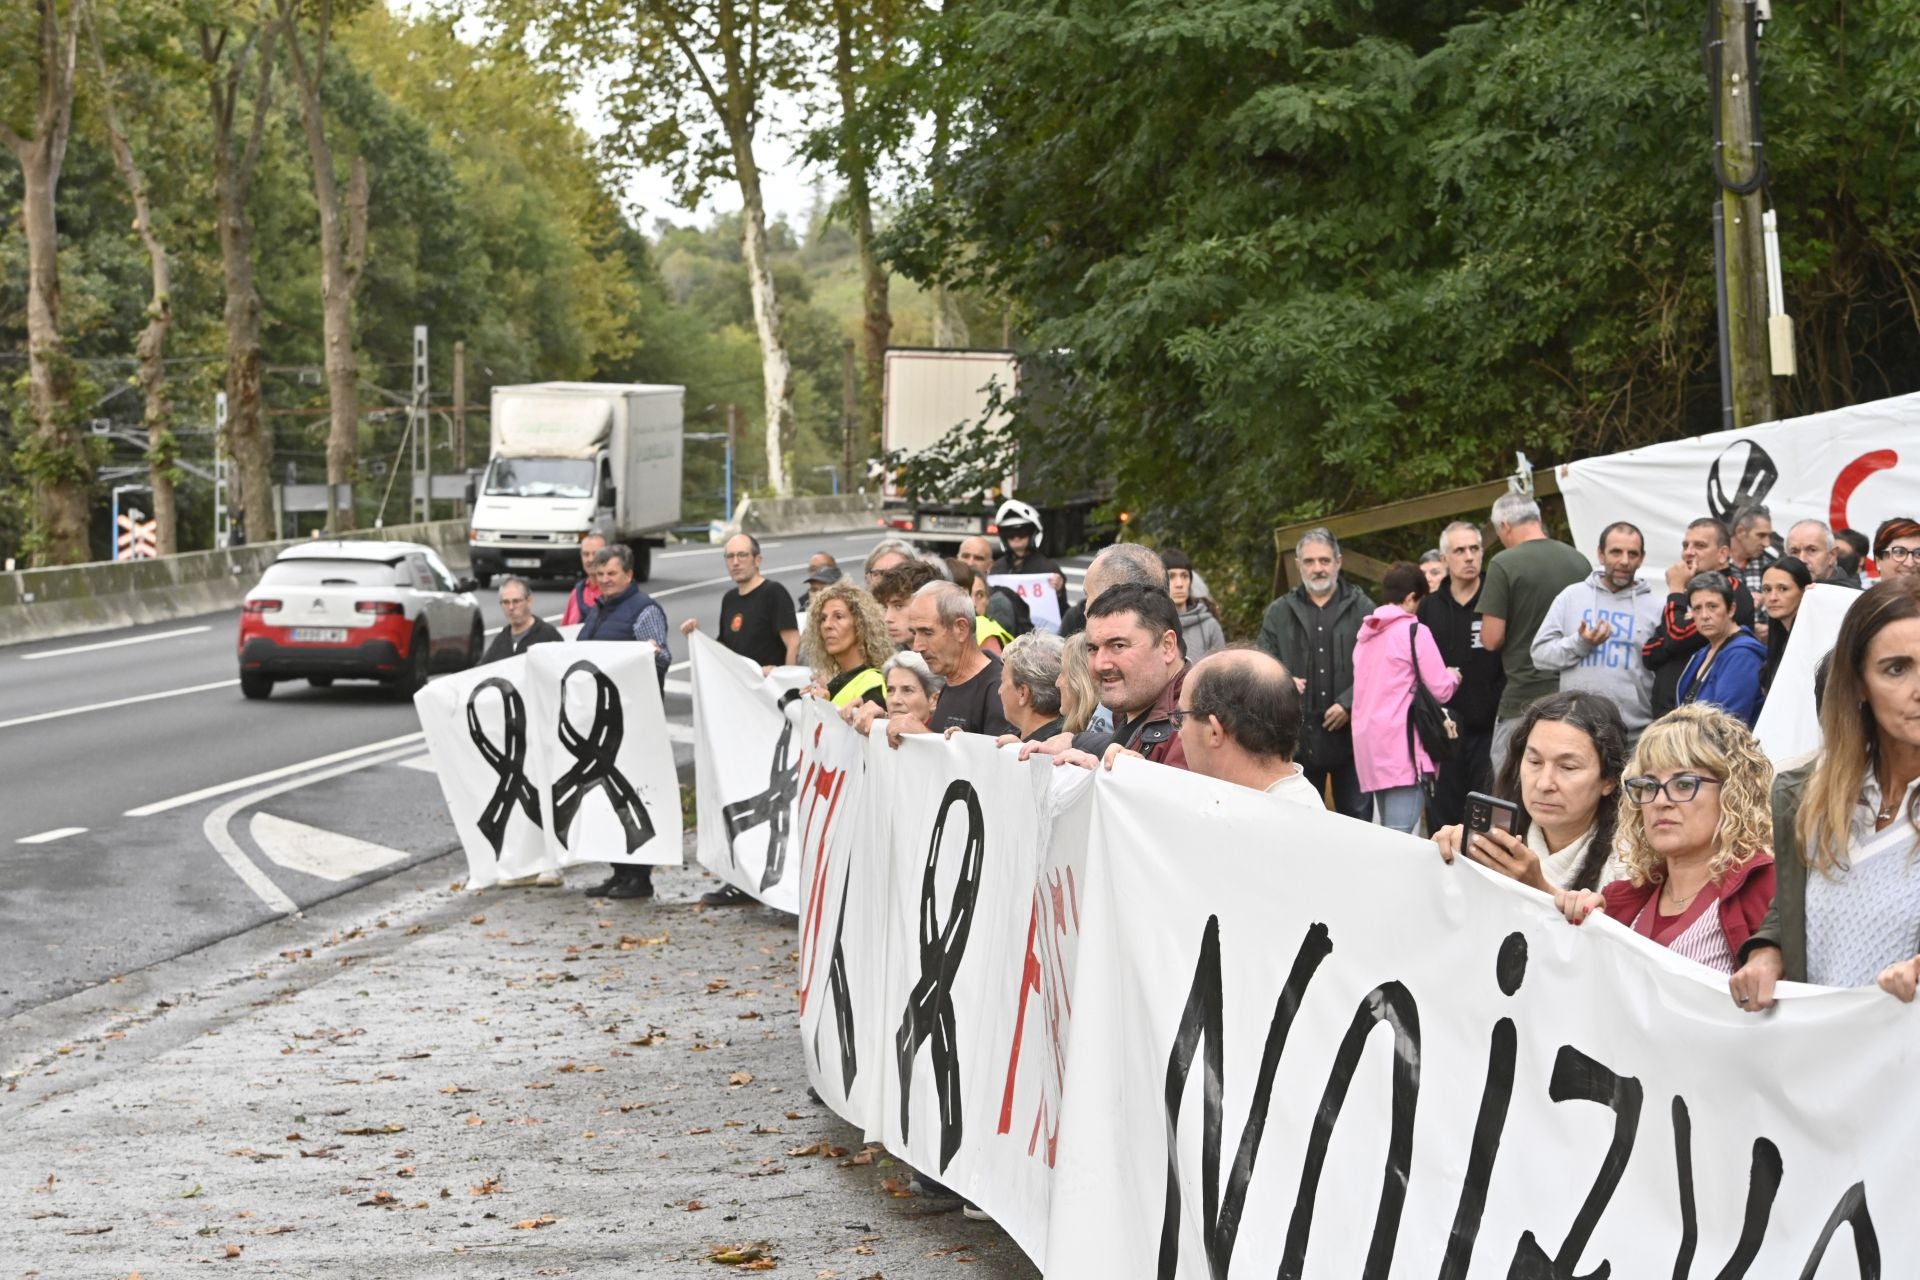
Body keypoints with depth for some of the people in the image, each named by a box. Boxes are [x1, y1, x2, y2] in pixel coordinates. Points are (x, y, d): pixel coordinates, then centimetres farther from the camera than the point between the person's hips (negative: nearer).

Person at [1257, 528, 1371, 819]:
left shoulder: (1361, 608, 3)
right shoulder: (1280, 612, 11)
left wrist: (1348, 703, -15)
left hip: (1349, 733, -2)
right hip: (1297, 735, 2)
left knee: (1358, 816, 4)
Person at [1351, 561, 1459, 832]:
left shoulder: (1366, 633, 14)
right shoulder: (1414, 631, -7)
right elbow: (1441, 690, -7)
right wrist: (1453, 677, 15)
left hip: (1369, 744, 8)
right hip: (1402, 746, -8)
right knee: (1400, 834, -13)